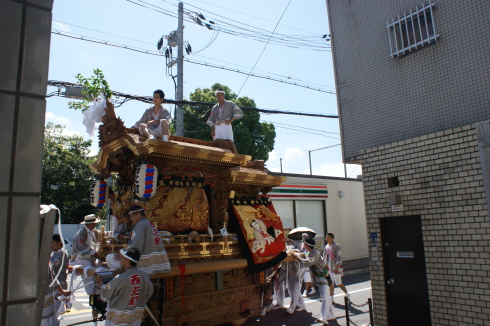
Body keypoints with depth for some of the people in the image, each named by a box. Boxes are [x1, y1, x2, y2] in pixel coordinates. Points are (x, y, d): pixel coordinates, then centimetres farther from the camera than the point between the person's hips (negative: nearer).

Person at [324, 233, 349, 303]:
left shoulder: (336, 246, -12)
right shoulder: (326, 247, 9)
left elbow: (339, 257, -16)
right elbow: (325, 257, 16)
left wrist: (337, 267, -21)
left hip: (335, 267, -7)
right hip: (329, 268, 7)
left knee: (338, 283, 1)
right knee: (331, 283, 9)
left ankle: (347, 294, 23)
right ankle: (331, 298, 16)